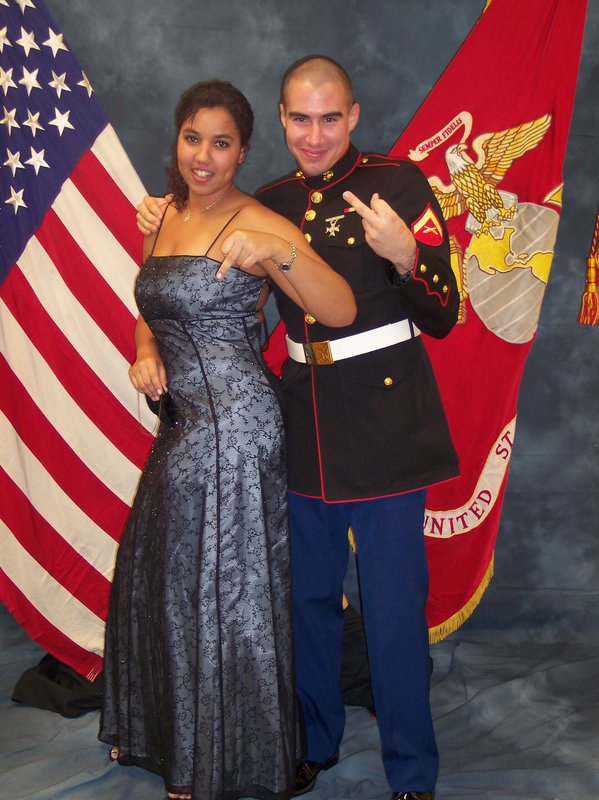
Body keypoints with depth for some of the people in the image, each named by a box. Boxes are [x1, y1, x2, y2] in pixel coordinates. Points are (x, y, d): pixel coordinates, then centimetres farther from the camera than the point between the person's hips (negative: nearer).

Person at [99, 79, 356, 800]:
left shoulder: (257, 226, -13)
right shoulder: (162, 216, 10)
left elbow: (341, 311, -25)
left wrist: (277, 251, -40)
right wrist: (145, 354, 1)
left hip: (233, 425, -8)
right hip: (179, 423, 8)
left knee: (223, 589, 4)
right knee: (158, 578, 20)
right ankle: (160, 734, 44)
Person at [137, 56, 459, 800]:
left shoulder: (399, 181, -7)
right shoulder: (270, 202, 7)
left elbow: (443, 319, -10)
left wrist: (404, 256, -29)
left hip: (384, 426, -5)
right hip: (304, 426, 5)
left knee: (393, 611, 2)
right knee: (307, 597, 18)